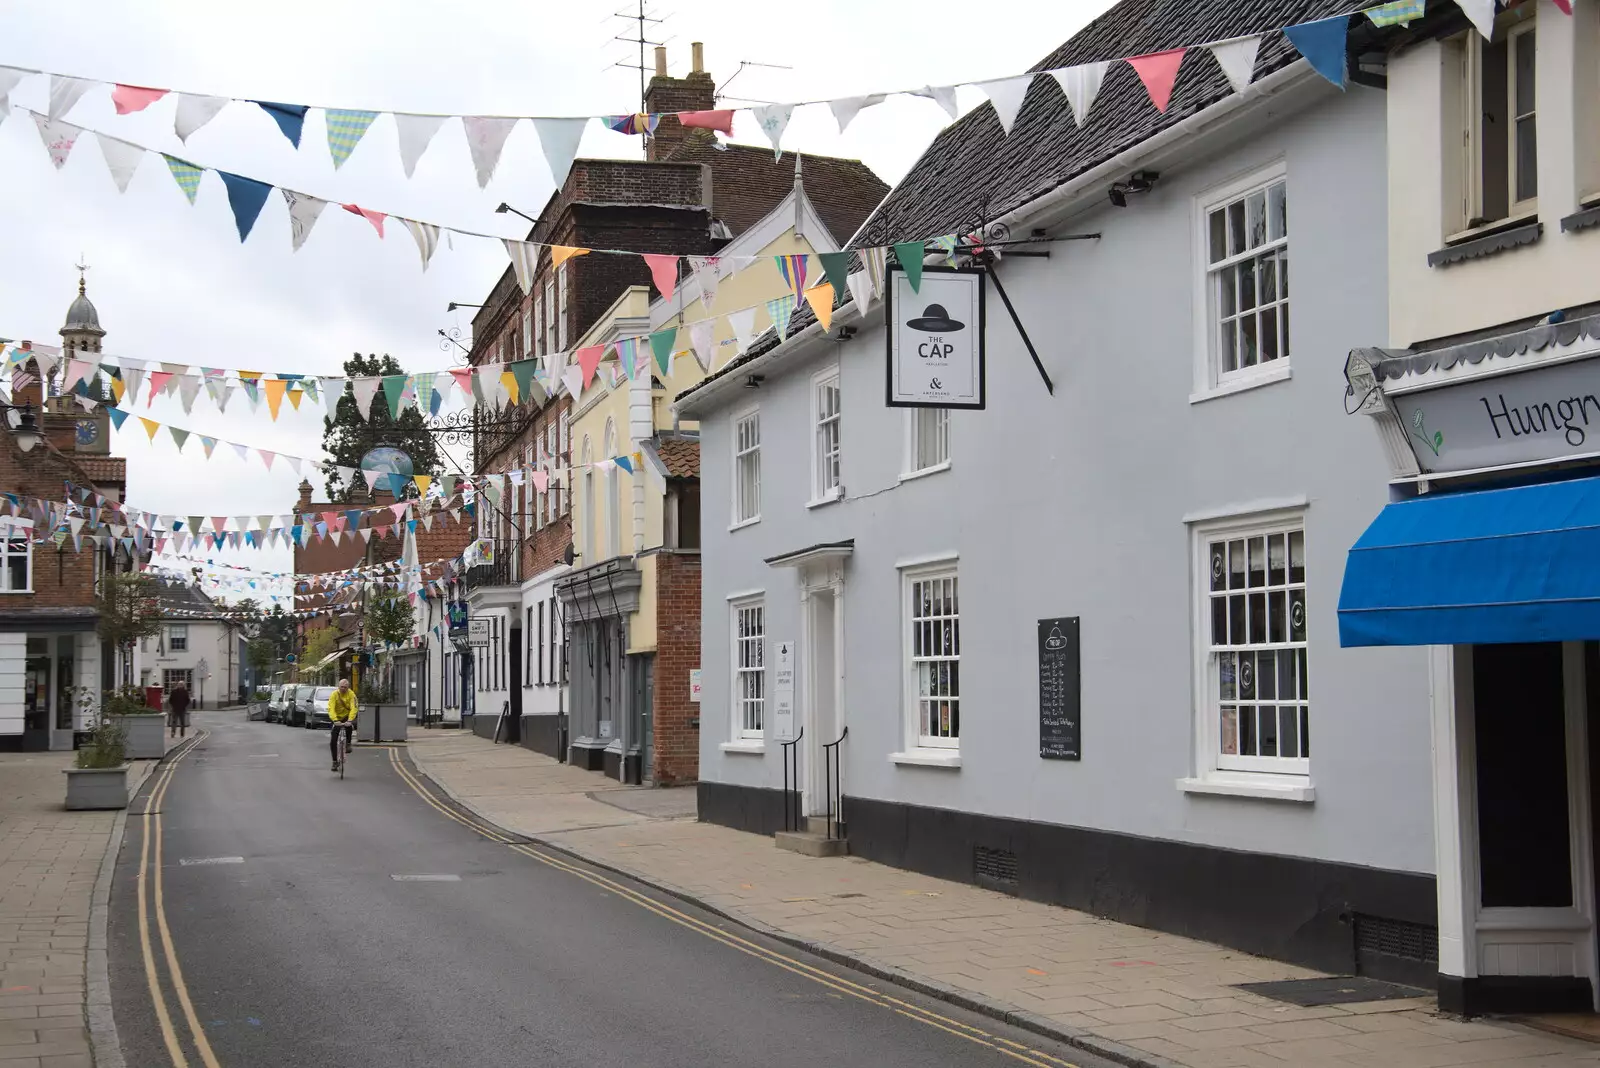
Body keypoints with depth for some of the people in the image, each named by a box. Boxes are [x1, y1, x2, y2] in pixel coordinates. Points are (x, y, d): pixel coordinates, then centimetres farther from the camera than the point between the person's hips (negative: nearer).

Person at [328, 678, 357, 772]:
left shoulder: (351, 695, -16)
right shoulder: (334, 695, -16)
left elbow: (353, 708, -27)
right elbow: (331, 709, -27)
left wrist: (350, 720, -43)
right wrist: (335, 720, -43)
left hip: (347, 716, -2)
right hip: (337, 719, 2)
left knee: (349, 726, -38)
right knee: (333, 741, -6)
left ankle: (348, 744, -14)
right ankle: (335, 762, 9)